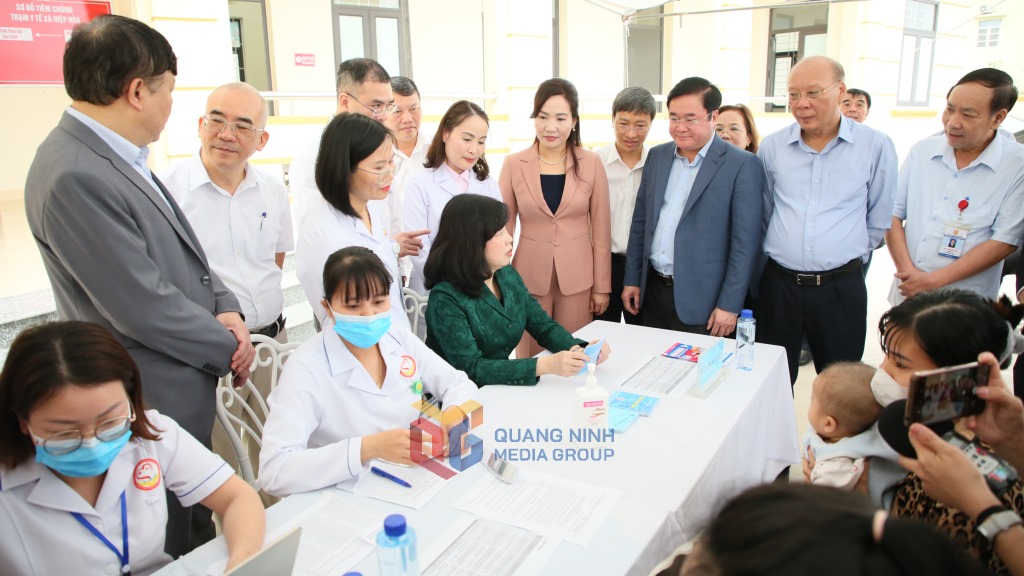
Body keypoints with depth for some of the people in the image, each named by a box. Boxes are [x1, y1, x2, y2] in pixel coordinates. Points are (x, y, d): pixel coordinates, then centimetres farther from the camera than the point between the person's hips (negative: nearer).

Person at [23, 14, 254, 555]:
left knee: (200, 530, 25)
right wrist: (227, 348, -11)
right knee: (174, 549, 12)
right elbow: (143, 308, -25)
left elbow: (185, 250, 11)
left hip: (188, 386, 9)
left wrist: (225, 308, -5)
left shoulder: (120, 157, 4)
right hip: (156, 405, -9)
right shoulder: (75, 177, -26)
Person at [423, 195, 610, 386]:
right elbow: (472, 368, -25)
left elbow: (544, 326, 5)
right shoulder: (445, 298, -20)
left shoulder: (508, 276, 0)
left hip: (501, 391, 6)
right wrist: (546, 365, -33)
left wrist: (578, 349, -14)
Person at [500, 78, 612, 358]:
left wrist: (602, 286, 2)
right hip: (529, 276, 0)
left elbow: (601, 230, 2)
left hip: (577, 277, 0)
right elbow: (503, 227, 3)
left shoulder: (591, 163, -2)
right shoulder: (513, 163, -2)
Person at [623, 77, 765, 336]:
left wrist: (730, 305, -13)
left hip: (701, 301, -5)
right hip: (652, 292, 5)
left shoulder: (742, 165, -9)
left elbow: (746, 242, -11)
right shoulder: (657, 156, 8)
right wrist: (632, 280, 10)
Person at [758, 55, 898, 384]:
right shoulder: (771, 147, 2)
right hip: (779, 283, 2)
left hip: (841, 286, -1)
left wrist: (849, 255, 10)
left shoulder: (875, 146, -3)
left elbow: (879, 220, 7)